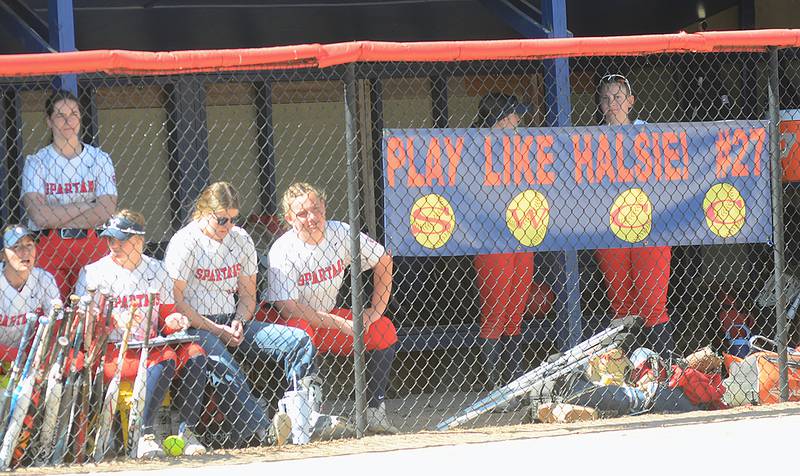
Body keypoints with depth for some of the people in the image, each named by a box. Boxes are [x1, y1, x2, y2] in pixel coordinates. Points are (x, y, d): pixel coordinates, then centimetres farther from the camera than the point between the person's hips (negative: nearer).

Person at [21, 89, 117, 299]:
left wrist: (55, 218, -8)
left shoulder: (99, 159, 7)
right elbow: (38, 215, -9)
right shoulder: (36, 162, 4)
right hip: (48, 248, -1)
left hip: (92, 245, 1)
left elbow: (106, 212, -5)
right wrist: (84, 206, -7)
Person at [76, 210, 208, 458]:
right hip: (110, 352, -5)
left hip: (151, 345, 5)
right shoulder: (93, 273, 2)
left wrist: (171, 322, -6)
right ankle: (145, 435, -29)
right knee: (165, 359, -33)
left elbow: (165, 319, 17)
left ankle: (188, 430, -16)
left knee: (194, 354, -23)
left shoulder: (157, 271, 14)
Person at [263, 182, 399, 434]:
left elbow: (383, 260, 5)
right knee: (300, 330, -38)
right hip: (284, 320, -6)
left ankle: (375, 413, -1)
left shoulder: (339, 233, -9)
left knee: (384, 330, -5)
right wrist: (340, 324, -29)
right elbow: (287, 307, -29)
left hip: (327, 318, 6)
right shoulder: (283, 250, -23)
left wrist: (376, 310, -3)